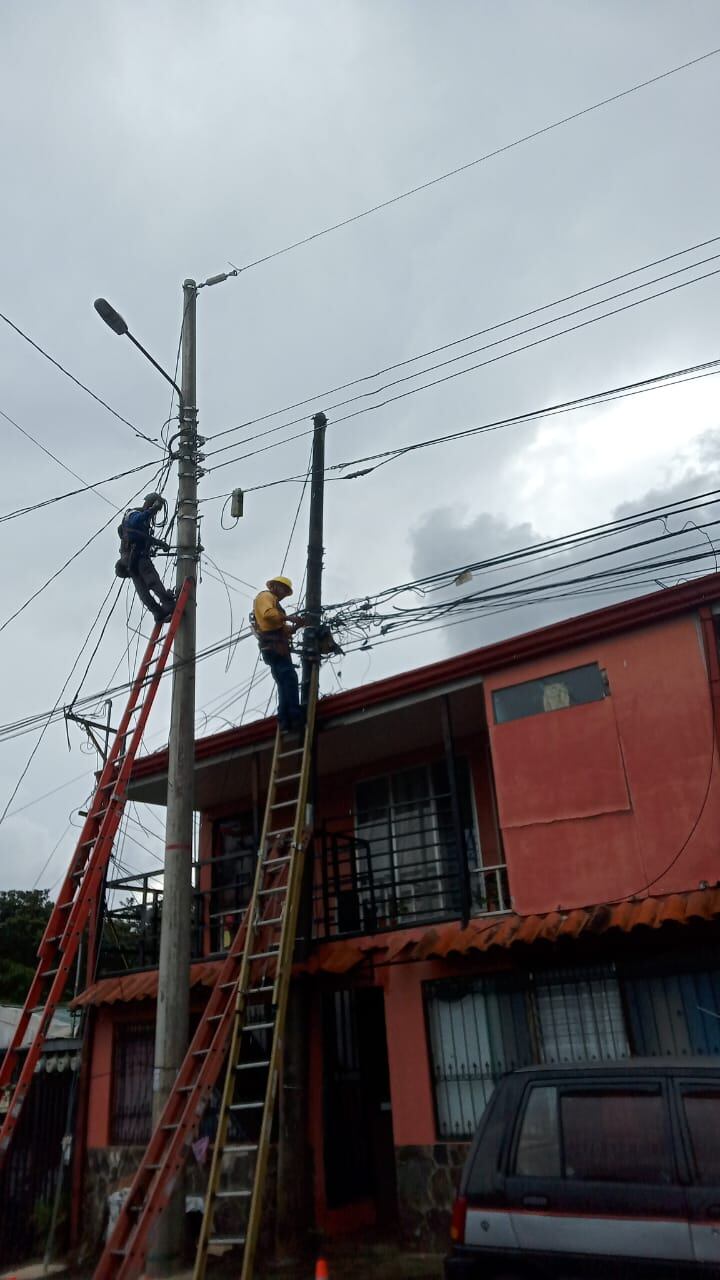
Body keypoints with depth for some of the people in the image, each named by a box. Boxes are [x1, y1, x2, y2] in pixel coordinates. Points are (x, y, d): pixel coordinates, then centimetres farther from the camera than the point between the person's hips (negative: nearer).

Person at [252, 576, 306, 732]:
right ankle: (295, 717, -27)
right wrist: (288, 617, -12)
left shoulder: (273, 602, 33)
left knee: (284, 683, 3)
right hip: (273, 646, -10)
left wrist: (297, 625, 11)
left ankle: (286, 720, -4)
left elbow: (285, 630, 25)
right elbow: (268, 614, -18)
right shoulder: (265, 596, 5)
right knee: (290, 678, -19)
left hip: (277, 647, 10)